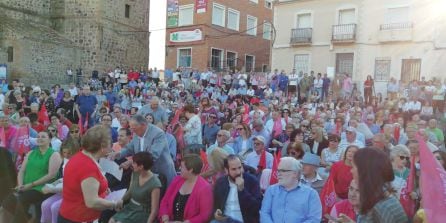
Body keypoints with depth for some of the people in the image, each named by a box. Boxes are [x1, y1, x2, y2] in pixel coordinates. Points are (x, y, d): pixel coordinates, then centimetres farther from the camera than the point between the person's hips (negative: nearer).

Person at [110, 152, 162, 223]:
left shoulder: (154, 184, -23)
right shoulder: (135, 174, -3)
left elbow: (154, 210, -19)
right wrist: (122, 200, -2)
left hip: (143, 213, -7)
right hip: (130, 207, 7)